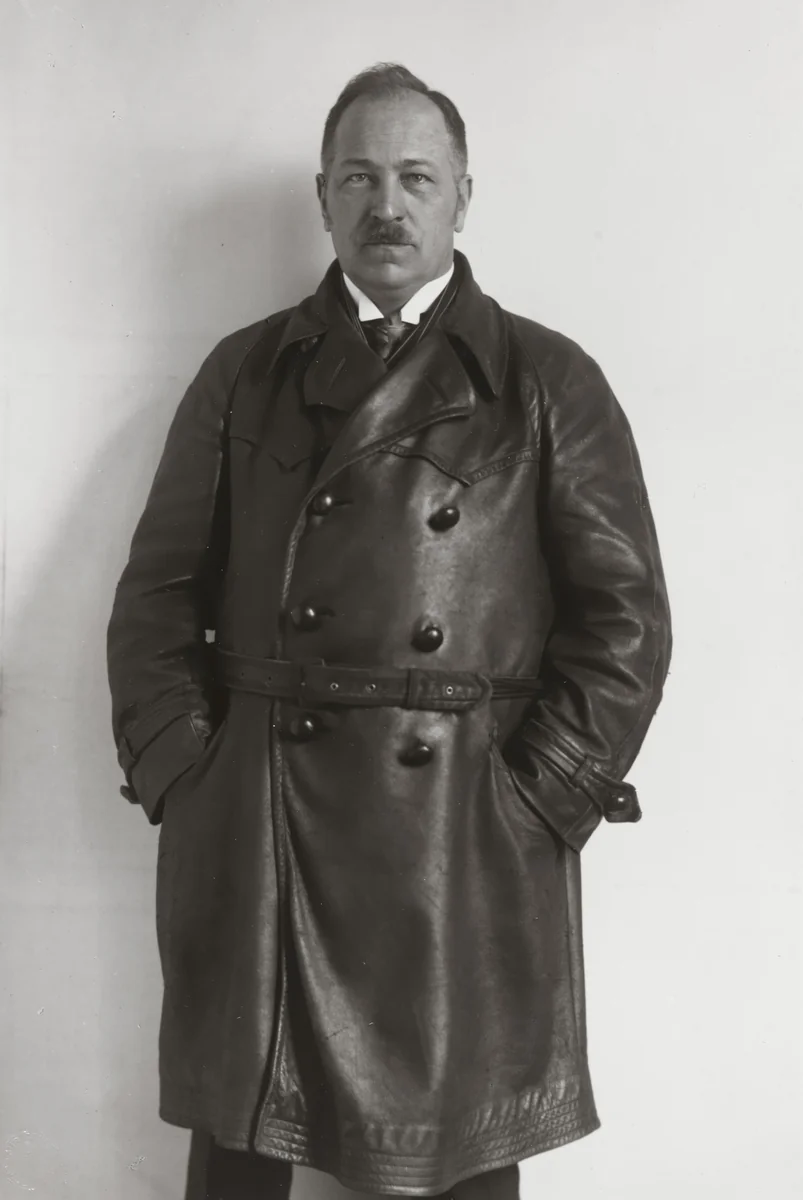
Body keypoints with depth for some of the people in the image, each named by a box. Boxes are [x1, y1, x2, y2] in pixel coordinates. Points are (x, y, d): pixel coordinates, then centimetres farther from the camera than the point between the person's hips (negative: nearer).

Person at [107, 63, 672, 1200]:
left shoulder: (551, 382, 6)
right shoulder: (245, 373, 12)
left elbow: (627, 616, 1)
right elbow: (158, 593, 9)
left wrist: (536, 800, -7)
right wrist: (180, 774, -2)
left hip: (470, 852, -1)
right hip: (246, 845, 2)